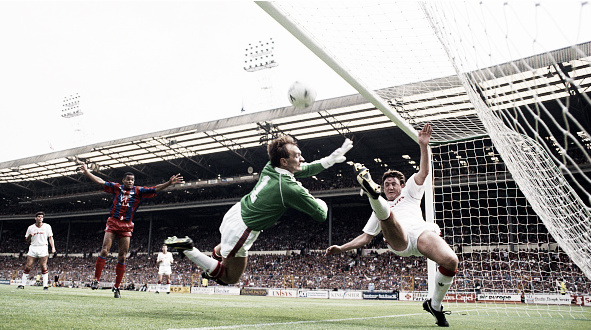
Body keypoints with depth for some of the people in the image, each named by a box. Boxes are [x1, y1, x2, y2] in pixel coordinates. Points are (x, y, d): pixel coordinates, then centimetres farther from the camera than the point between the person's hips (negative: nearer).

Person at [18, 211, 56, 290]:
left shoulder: (47, 226, 6)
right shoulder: (30, 228, 9)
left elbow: (50, 238, 7)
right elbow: (27, 240, 13)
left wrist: (53, 247, -5)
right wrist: (29, 236, -8)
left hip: (43, 247, -2)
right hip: (33, 247, 2)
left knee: (43, 266, -8)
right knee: (28, 266, -4)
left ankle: (45, 285, -7)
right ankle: (23, 284, 5)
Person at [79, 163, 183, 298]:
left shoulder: (138, 191, 4)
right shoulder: (116, 187, 7)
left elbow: (154, 189, -3)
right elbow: (100, 181, 11)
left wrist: (169, 183, -16)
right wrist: (87, 172, 8)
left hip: (126, 226, 0)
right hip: (112, 223, 0)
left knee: (122, 257, 0)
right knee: (104, 251, -11)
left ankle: (116, 287, 7)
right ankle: (96, 280, -1)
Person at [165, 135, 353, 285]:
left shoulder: (270, 168, -5)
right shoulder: (291, 189, -27)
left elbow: (304, 169, 15)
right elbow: (321, 215, -15)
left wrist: (331, 159, 11)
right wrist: (321, 203, 8)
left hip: (236, 211, 8)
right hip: (241, 230, -8)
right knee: (230, 279, 12)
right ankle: (187, 249, 1)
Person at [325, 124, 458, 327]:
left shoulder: (410, 192, 33)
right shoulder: (381, 208, 35)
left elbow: (423, 172, 17)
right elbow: (366, 236, 32)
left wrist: (423, 145, 6)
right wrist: (341, 248, 22)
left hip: (421, 232, 0)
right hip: (398, 242, 0)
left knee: (451, 261, -27)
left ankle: (434, 304, -5)